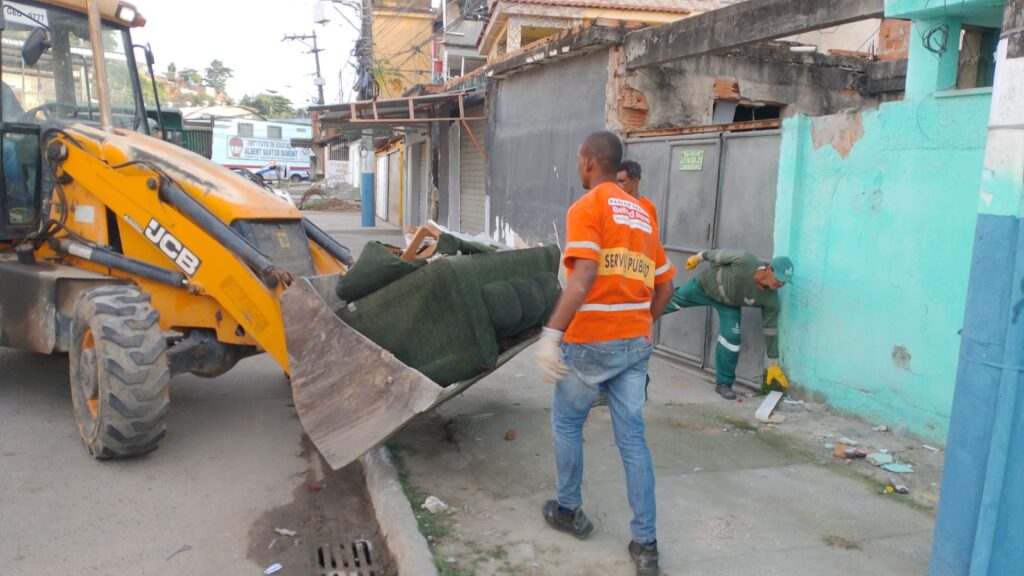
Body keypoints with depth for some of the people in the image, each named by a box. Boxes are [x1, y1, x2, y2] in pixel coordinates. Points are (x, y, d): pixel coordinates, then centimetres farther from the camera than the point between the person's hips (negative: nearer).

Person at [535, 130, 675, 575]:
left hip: (591, 342, -6)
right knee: (632, 436, 8)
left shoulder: (587, 207, -9)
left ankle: (569, 511, 30)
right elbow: (665, 285, 17)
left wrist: (551, 333, -27)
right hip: (635, 343, 6)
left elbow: (584, 276, -24)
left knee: (566, 423, 16)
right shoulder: (641, 214, 14)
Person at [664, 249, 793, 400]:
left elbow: (770, 330, -17)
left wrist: (773, 365, -11)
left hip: (729, 305, 1)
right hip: (705, 284, -1)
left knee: (731, 339, -10)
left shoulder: (771, 300, -30)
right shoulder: (745, 260, -41)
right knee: (673, 302, 17)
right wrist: (698, 258, -4)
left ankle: (724, 383, 11)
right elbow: (720, 254, -21)